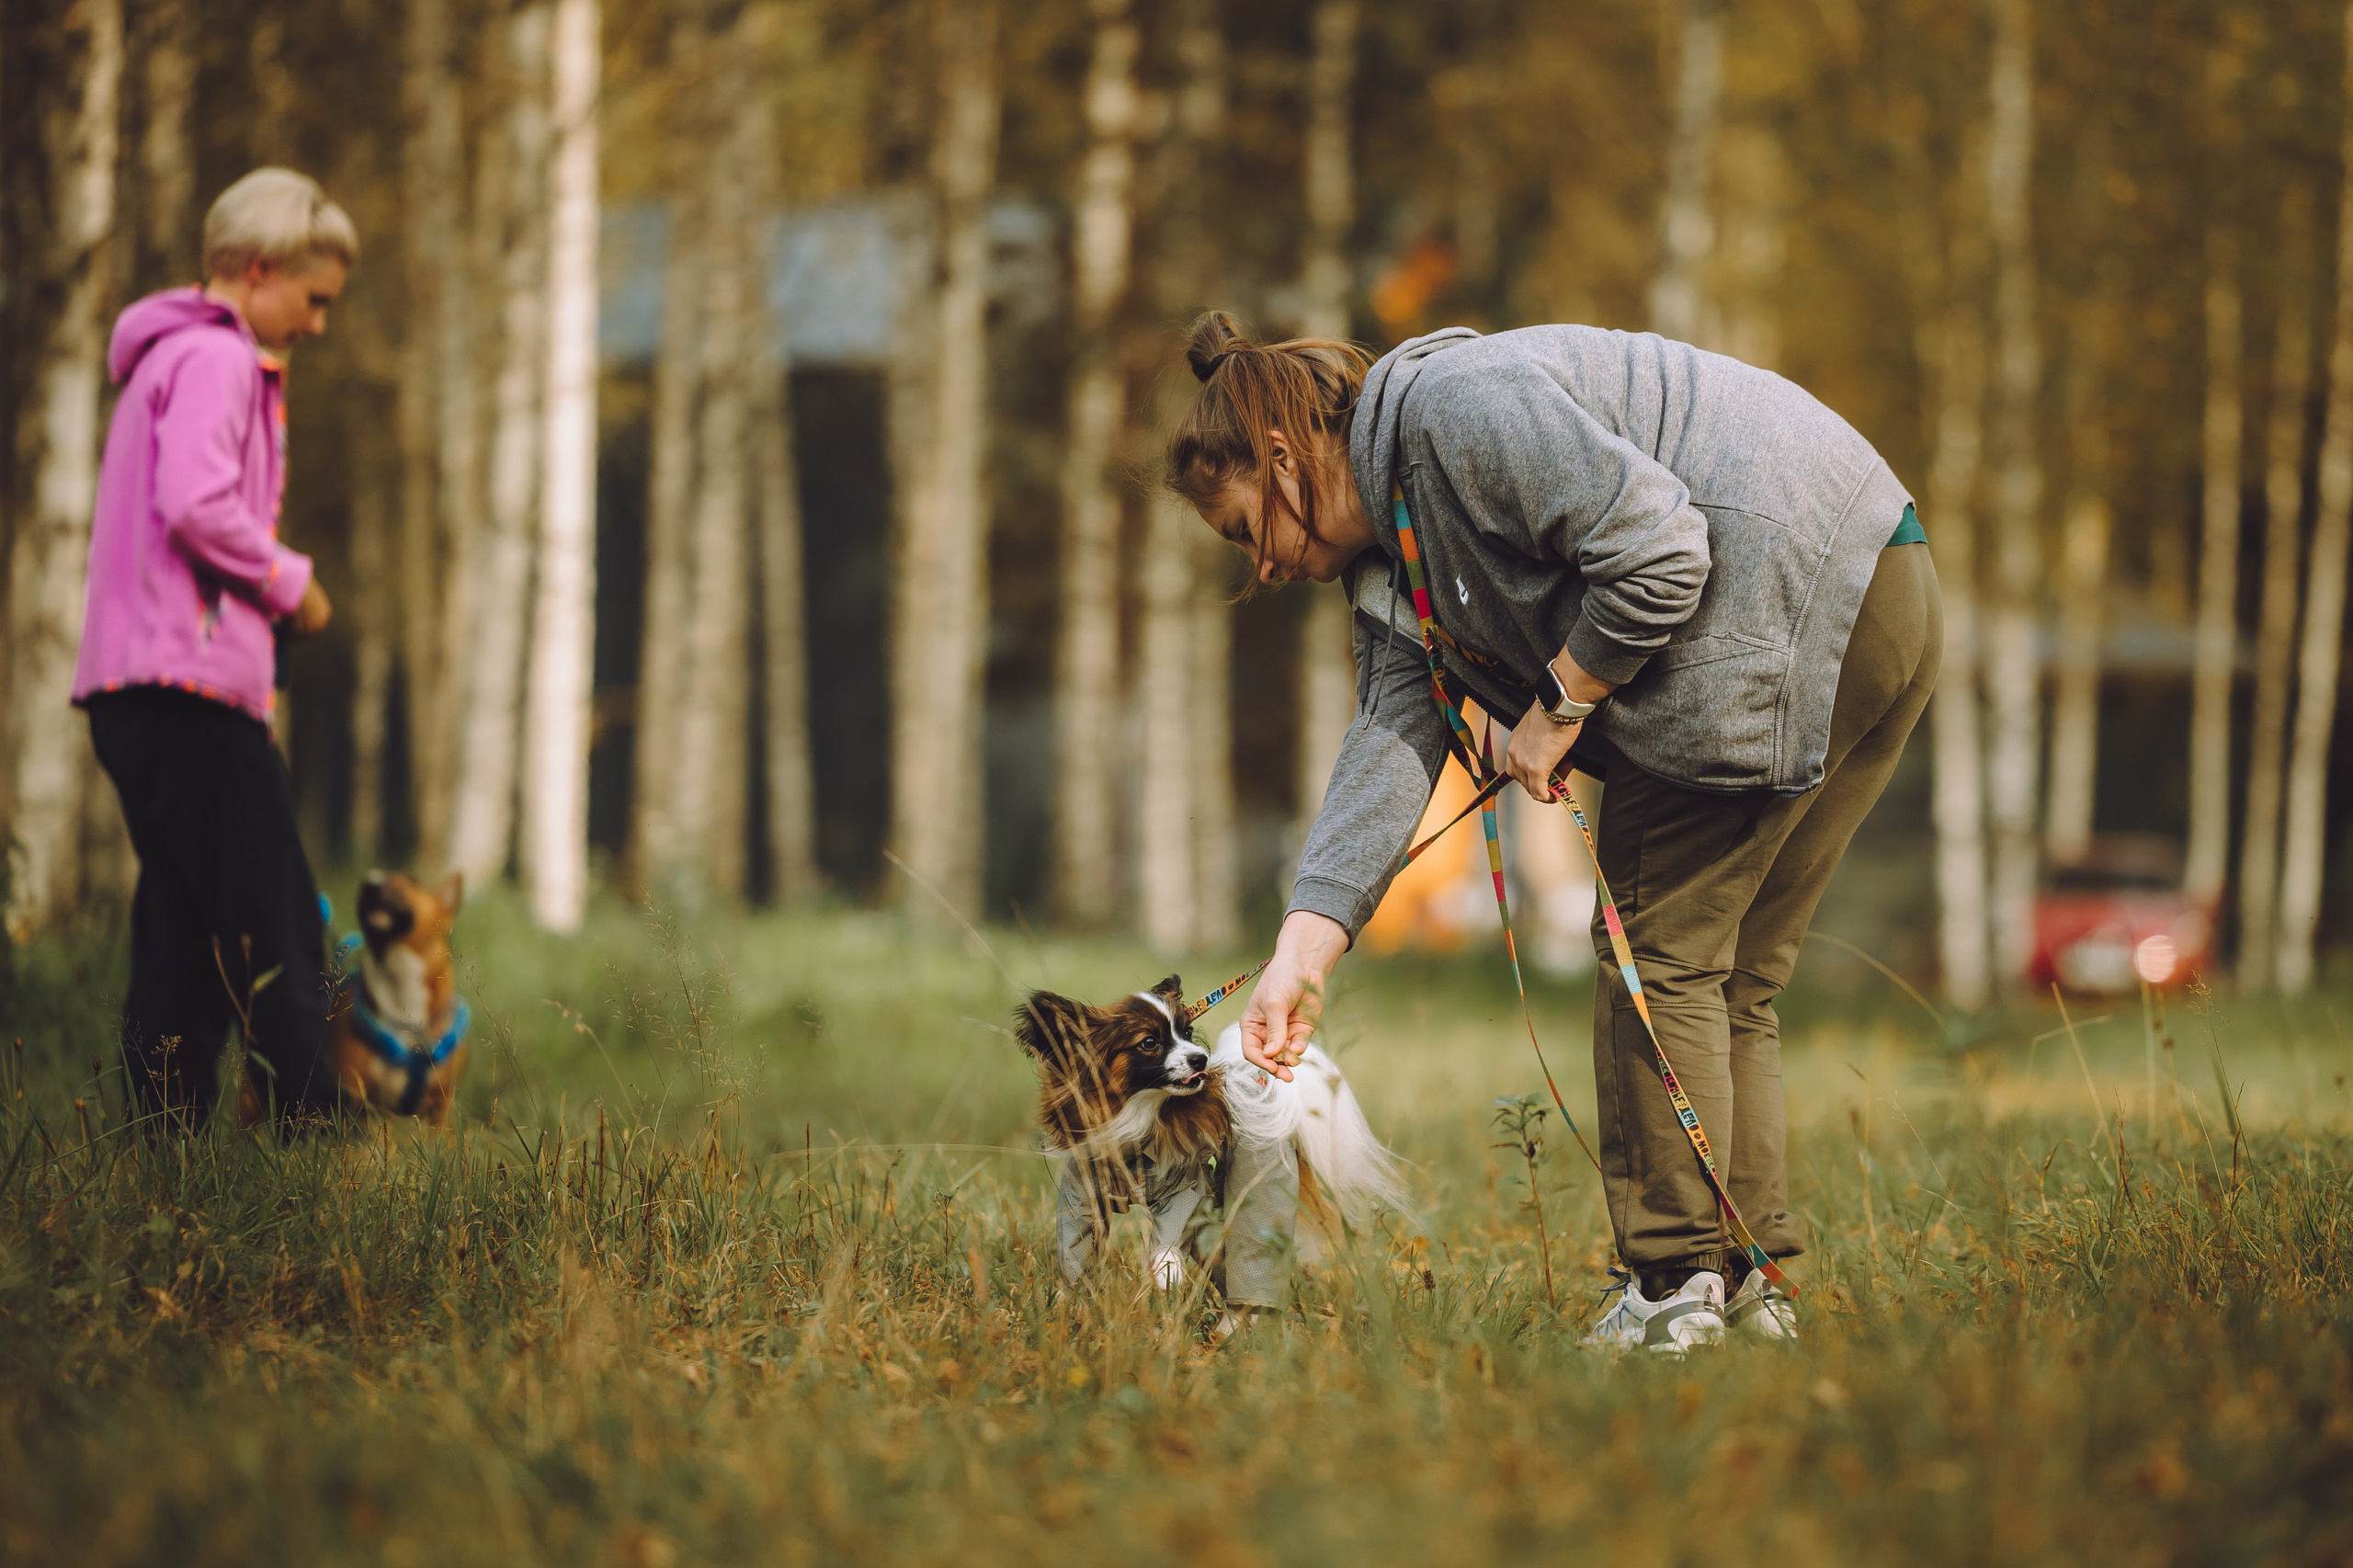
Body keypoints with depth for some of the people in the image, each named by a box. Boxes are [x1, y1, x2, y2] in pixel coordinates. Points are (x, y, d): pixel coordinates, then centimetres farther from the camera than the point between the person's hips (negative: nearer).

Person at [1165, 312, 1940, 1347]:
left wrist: (1560, 706, -9)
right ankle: (1747, 1283, 16)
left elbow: (1659, 547, -21)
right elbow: (1393, 737, 7)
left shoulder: (1452, 406, -13)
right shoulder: (1392, 560, 18)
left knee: (1656, 950, -5)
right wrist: (1305, 947, -4)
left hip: (1806, 593, -11)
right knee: (1730, 982, 13)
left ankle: (1675, 1289, -3)